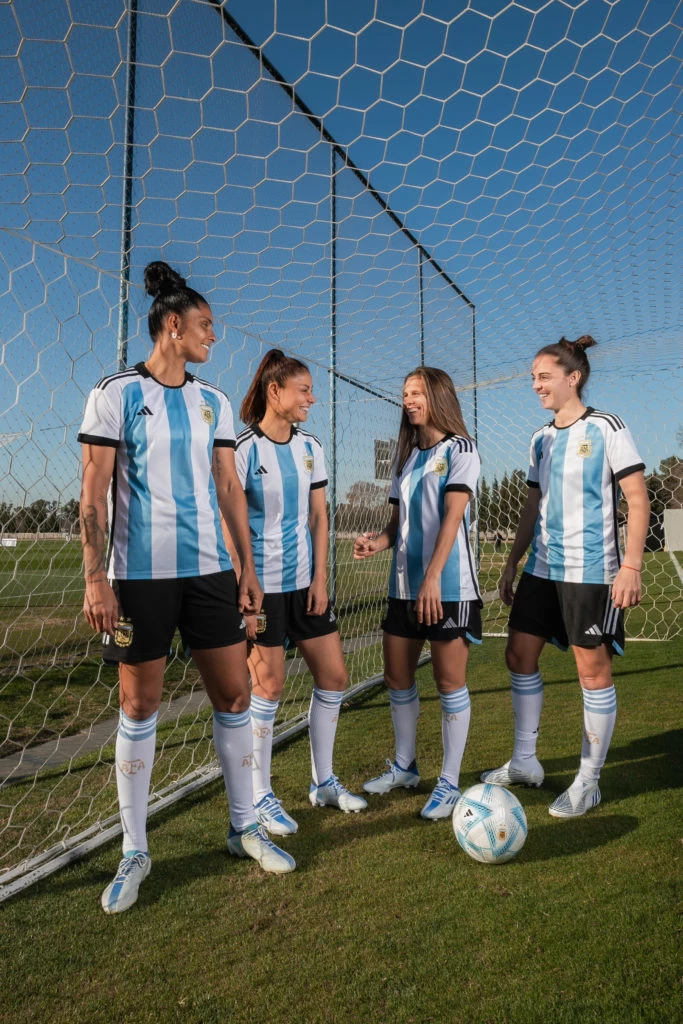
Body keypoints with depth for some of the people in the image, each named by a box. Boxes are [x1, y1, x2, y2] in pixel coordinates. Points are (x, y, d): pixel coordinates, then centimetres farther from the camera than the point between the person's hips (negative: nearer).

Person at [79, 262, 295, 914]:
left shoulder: (214, 402, 12)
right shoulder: (116, 393, -2)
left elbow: (229, 488, 12)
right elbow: (94, 493, -5)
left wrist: (248, 566, 9)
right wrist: (95, 577, -12)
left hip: (210, 569, 5)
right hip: (139, 573, -4)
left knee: (234, 694, 6)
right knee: (139, 707, 5)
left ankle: (245, 827, 25)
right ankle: (134, 852, 22)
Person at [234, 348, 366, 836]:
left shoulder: (311, 447, 8)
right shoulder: (245, 449, -10)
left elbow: (318, 516, 9)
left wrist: (320, 578, 2)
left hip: (306, 581, 7)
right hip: (262, 586, -6)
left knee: (334, 676, 9)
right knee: (269, 687, 0)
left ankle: (324, 782, 27)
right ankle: (261, 796, 20)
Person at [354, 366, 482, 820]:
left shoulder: (459, 449, -3)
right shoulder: (406, 456, 16)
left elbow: (452, 516, -15)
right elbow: (399, 520, 14)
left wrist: (433, 577, -24)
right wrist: (378, 540, -8)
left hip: (448, 585, -7)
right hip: (405, 583, 7)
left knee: (450, 680, 0)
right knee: (397, 675, 12)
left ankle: (450, 782, 13)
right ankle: (405, 766, 30)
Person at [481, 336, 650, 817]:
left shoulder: (607, 429, -6)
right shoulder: (541, 439, 12)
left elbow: (638, 498, -9)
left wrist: (631, 565, -17)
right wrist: (513, 561, 15)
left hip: (592, 571, -7)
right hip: (542, 568, 7)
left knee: (593, 668, 1)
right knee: (520, 654, 7)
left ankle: (588, 781, 16)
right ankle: (525, 762, 22)